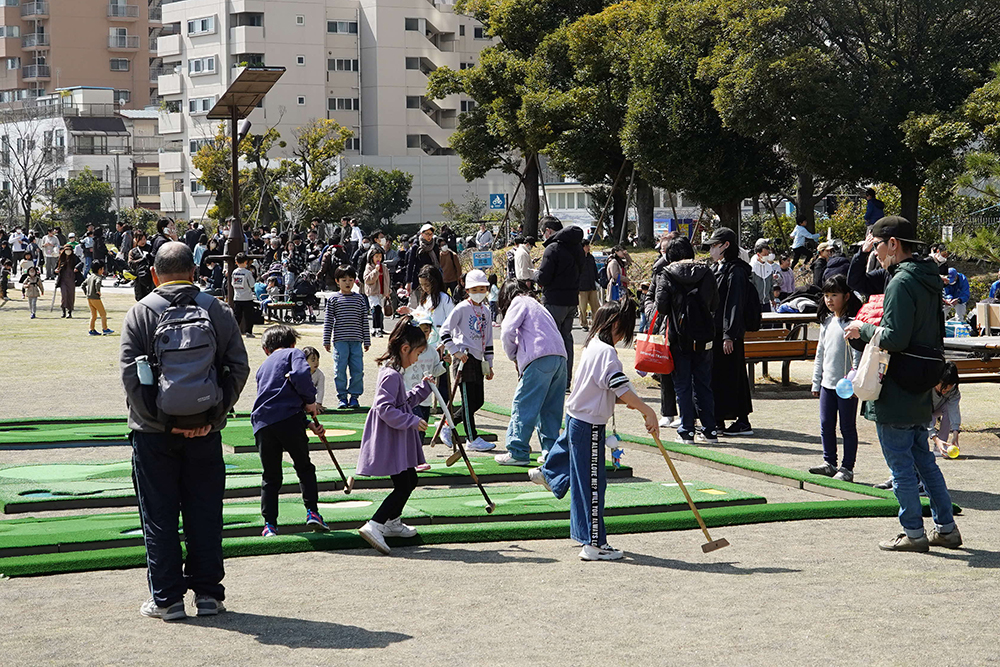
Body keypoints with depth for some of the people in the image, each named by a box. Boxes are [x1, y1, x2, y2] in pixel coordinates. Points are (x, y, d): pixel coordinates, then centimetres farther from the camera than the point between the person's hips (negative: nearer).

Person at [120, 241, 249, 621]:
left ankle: (166, 598, 7)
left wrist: (160, 420, -9)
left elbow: (131, 375, -11)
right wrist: (212, 417, -4)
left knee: (159, 516, 6)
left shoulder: (140, 313, -3)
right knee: (205, 514, 10)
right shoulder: (218, 311, 2)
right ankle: (208, 593, 13)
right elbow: (238, 368, -3)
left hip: (154, 432, -2)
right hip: (205, 432, 2)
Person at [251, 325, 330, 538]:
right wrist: (310, 401, 1)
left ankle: (269, 524, 5)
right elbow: (301, 374, -14)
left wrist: (308, 423, 27)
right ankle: (312, 512, 4)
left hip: (262, 424, 4)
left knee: (270, 476, 11)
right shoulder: (294, 353, 10)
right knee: (304, 468, 12)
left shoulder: (263, 367, 28)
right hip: (289, 420, -4)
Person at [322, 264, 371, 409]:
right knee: (340, 369, -2)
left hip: (356, 340, 2)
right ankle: (342, 397, 8)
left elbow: (364, 321, 12)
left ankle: (354, 396, 11)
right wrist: (326, 341, 0)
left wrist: (367, 341, 9)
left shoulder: (359, 298, 10)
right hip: (340, 340, -2)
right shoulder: (333, 298, 4)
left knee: (358, 370, -2)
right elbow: (328, 321, 4)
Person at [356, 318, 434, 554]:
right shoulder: (390, 375, -20)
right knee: (403, 486, -12)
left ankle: (392, 522, 35)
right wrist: (412, 421, -23)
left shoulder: (395, 372, 12)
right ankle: (374, 526, -18)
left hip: (398, 440, 10)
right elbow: (385, 409, -27)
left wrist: (423, 388, 19)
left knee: (409, 482, 21)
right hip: (390, 440, -10)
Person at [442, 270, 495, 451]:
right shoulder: (462, 308, -6)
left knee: (478, 401, 7)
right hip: (465, 357, -8)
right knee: (469, 400, -6)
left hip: (478, 359, 8)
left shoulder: (485, 311, 15)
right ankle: (473, 440, -2)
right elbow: (445, 331, -9)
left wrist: (489, 365, 18)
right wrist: (455, 352, -16)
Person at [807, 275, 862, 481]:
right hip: (827, 383, 7)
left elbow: (858, 354, -14)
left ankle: (847, 468, 7)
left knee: (847, 427, 1)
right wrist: (816, 382, 17)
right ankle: (829, 462, 23)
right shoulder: (826, 321, 13)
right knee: (826, 425, 11)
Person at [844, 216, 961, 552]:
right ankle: (946, 528, 20)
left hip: (895, 394, -9)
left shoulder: (901, 282, -19)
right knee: (924, 459, 17)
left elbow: (894, 339, -26)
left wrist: (863, 330, -10)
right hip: (920, 392, 9)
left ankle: (913, 533, 6)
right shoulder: (928, 279, 11)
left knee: (900, 464, 0)